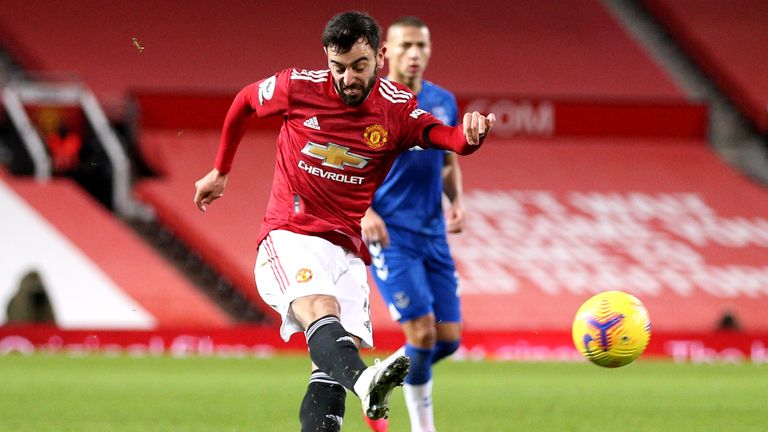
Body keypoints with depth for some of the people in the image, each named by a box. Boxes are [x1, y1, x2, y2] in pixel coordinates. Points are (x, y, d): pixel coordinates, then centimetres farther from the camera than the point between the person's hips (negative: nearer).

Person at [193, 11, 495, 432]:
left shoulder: (398, 108, 2)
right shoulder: (298, 88, -1)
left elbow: (448, 137, -13)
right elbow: (244, 101, 18)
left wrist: (470, 135, -37)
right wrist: (220, 171, 26)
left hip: (347, 250, 4)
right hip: (289, 237, -4)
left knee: (332, 365, -11)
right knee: (320, 310, -34)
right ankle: (364, 379, -62)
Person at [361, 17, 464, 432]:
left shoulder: (443, 102, 10)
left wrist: (456, 202, 3)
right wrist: (364, 212, -19)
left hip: (433, 235, 6)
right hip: (390, 235, -6)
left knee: (449, 337, 2)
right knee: (422, 333, -14)